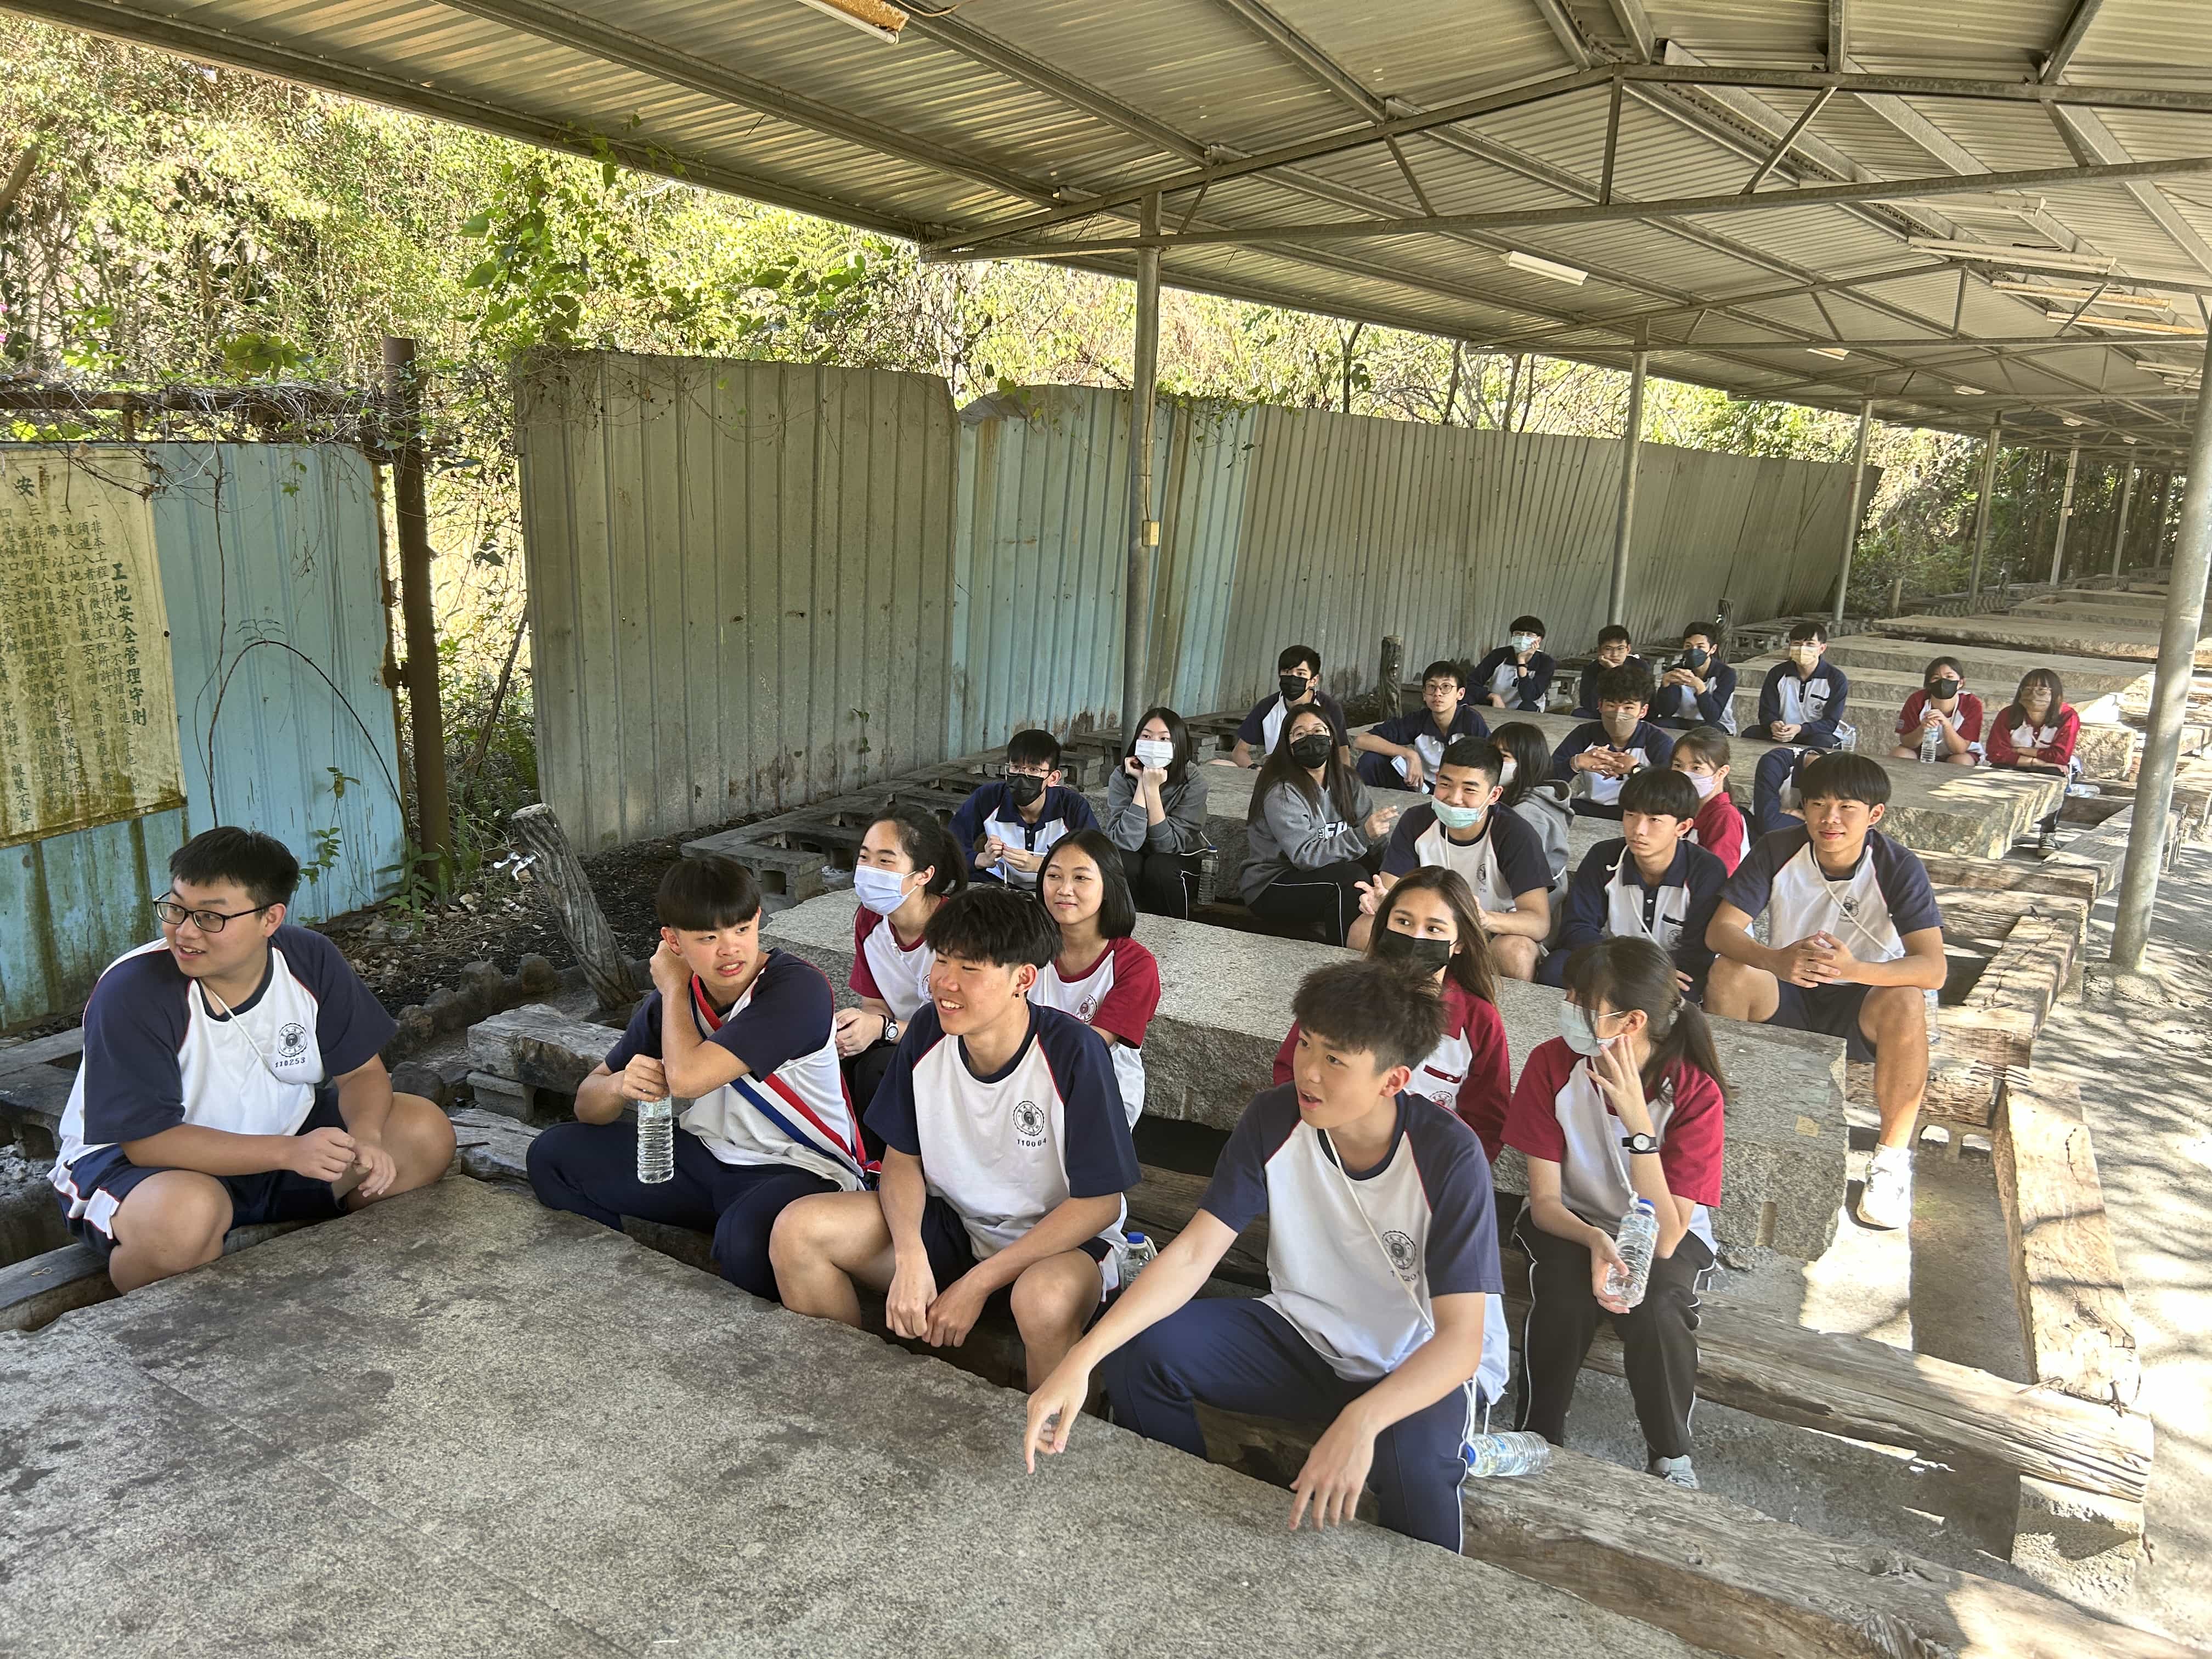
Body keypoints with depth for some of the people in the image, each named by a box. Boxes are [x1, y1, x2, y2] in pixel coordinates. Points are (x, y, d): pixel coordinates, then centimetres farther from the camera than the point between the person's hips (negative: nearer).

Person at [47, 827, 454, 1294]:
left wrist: (365, 1138, -26)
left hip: (281, 1135, 5)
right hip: (131, 1159, -5)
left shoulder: (310, 961, -12)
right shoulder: (131, 993, -25)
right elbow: (148, 1140, -26)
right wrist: (289, 1153, -35)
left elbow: (362, 1071, -4)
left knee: (426, 1134, -11)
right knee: (185, 1213, -39)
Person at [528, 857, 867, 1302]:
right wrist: (620, 1085, -19)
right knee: (553, 1155, 4)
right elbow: (587, 1105, 6)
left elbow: (687, 1077, -29)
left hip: (799, 1168, -7)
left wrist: (673, 988, -12)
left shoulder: (797, 986, -21)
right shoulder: (673, 998, 1)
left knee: (746, 1242, -40)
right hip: (708, 1157, 7)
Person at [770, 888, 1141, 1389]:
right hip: (950, 1221, 5)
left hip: (1058, 1236, -5)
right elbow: (902, 1157, 1)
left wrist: (976, 1284, -21)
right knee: (797, 1231, -14)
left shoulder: (1073, 1052, -25)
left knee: (1046, 1300, -40)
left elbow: (1100, 1202, -19)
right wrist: (910, 1258, -19)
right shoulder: (928, 1031, -10)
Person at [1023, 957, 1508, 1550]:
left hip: (1428, 1366, -3)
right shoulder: (1275, 1119, -15)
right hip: (1309, 1336, 4)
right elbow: (1192, 1255, -17)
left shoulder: (1449, 1157, -26)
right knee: (1140, 1349, -18)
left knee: (1413, 1457, -38)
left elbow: (1461, 1339, -29)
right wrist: (1082, 1359, -30)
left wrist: (1360, 1421, -47)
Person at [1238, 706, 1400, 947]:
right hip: (1269, 888, -7)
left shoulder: (1347, 781, 5)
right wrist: (1362, 835, -35)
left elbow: (1376, 847, 2)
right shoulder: (1281, 793, -17)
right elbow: (1305, 856, -26)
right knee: (1351, 877, -28)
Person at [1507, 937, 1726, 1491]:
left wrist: (1639, 1123, -39)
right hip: (1572, 1222, 1)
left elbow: (1664, 1238, -30)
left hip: (1662, 1235, -1)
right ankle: (1538, 1438, -6)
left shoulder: (1696, 1092, -24)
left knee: (1656, 1306, -32)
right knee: (1566, 1294, -31)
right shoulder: (1553, 1063, -19)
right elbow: (1545, 1200, -14)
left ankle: (1670, 1455, -3)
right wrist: (1594, 1239, -36)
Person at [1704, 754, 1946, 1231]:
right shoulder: (1778, 851, -12)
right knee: (1729, 973, -28)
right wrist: (1776, 961, -41)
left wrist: (1855, 969, -45)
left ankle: (1893, 1156, -16)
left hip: (1860, 1004, -1)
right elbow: (1720, 930, -19)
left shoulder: (1899, 869, -16)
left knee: (1905, 1002, -34)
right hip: (1788, 996, 1)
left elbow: (1933, 968, -25)